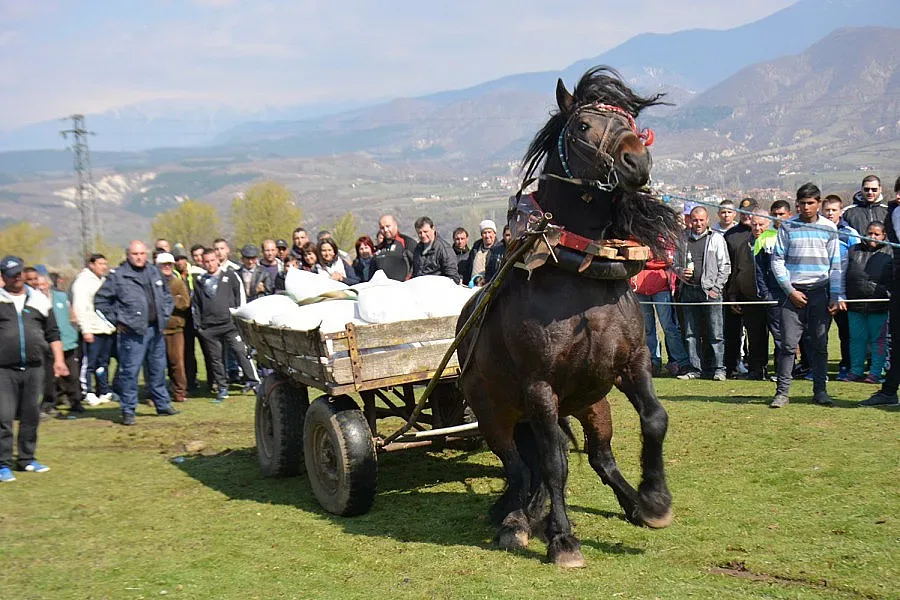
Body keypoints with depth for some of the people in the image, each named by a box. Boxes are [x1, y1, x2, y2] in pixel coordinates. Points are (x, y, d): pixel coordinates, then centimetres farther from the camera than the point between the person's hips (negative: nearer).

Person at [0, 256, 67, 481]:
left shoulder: (39, 300, 12)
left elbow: (53, 333, 15)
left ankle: (27, 459, 22)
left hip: (34, 368, 3)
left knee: (31, 415, 9)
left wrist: (58, 359, 9)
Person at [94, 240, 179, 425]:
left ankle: (163, 405, 27)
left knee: (158, 369, 15)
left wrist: (164, 315, 13)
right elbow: (100, 300, -3)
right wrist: (116, 320, -4)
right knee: (129, 371, -4)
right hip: (133, 332, -5)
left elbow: (167, 296, 25)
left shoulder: (155, 272, 11)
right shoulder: (117, 276, -6)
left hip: (156, 330, 6)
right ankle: (128, 411, 5)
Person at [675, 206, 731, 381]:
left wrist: (716, 288, -6)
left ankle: (718, 369, 3)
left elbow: (725, 267, 2)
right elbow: (676, 263, 20)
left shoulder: (716, 238, 3)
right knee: (691, 333, 6)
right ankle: (696, 369, 13)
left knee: (715, 333, -4)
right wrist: (681, 272, -2)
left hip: (710, 290, -3)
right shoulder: (683, 238, 12)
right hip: (689, 290, 4)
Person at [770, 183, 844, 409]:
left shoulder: (829, 228, 8)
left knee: (820, 344, 5)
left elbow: (835, 265, 9)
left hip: (820, 292, 1)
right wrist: (790, 290, -6)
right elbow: (777, 261, 3)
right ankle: (782, 391, 0)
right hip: (794, 291, -1)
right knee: (788, 343, -5)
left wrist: (837, 297, 2)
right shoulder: (787, 227, 4)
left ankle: (820, 390, 13)